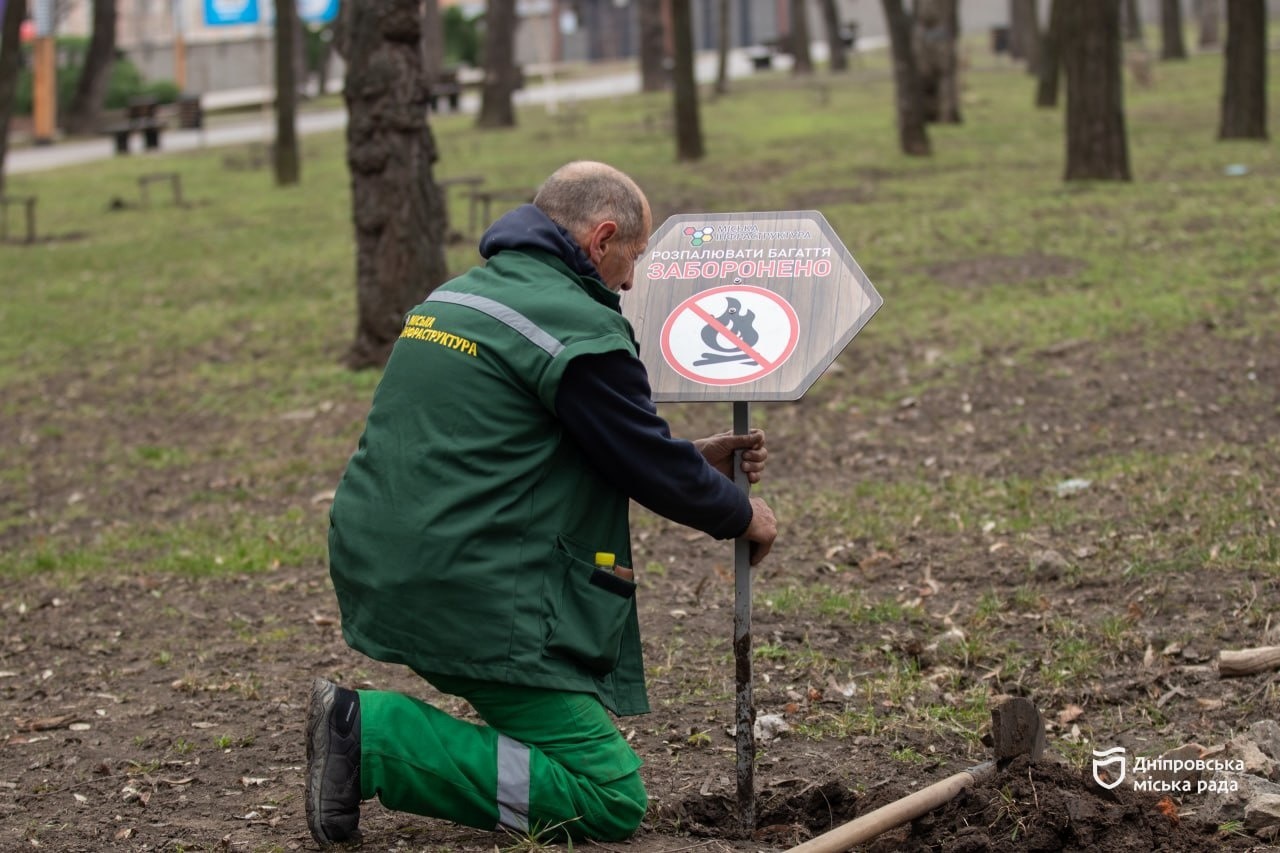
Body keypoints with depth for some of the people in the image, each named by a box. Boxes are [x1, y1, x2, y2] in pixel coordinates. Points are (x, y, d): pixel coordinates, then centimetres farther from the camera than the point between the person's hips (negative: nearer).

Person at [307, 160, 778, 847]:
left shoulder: (455, 295, 19)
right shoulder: (577, 327, -10)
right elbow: (652, 467, -4)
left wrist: (693, 462, 30)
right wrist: (740, 514, 15)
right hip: (464, 594, -10)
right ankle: (374, 737, -12)